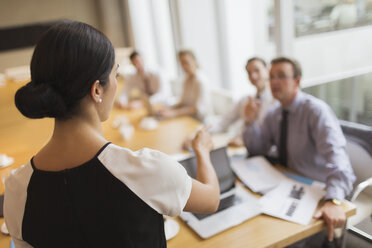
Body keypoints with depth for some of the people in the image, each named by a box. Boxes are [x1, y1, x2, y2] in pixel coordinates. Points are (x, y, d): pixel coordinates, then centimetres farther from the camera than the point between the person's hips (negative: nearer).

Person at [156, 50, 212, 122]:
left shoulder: (201, 81, -17)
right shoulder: (186, 79, 7)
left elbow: (198, 108, -24)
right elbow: (183, 102, 10)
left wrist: (174, 113, -31)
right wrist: (169, 108, -9)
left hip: (201, 121, -7)